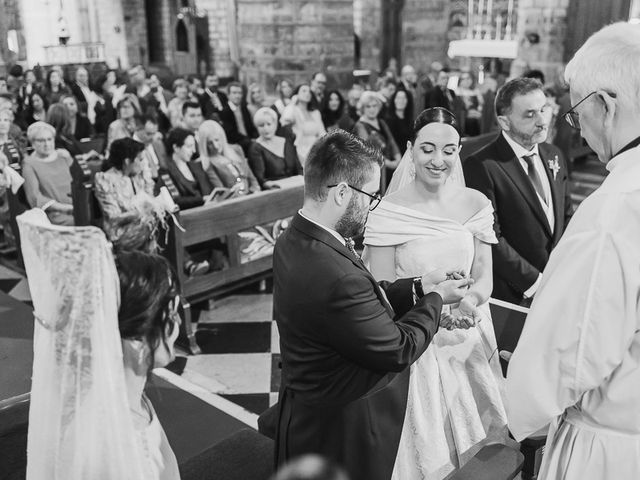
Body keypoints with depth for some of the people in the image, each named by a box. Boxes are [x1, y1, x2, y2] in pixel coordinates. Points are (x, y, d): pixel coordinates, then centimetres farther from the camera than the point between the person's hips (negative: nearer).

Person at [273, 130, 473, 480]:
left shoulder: (294, 240, -5)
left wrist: (418, 286, 0)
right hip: (341, 434, -9)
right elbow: (397, 350, -22)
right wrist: (436, 299, -7)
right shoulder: (335, 276, -36)